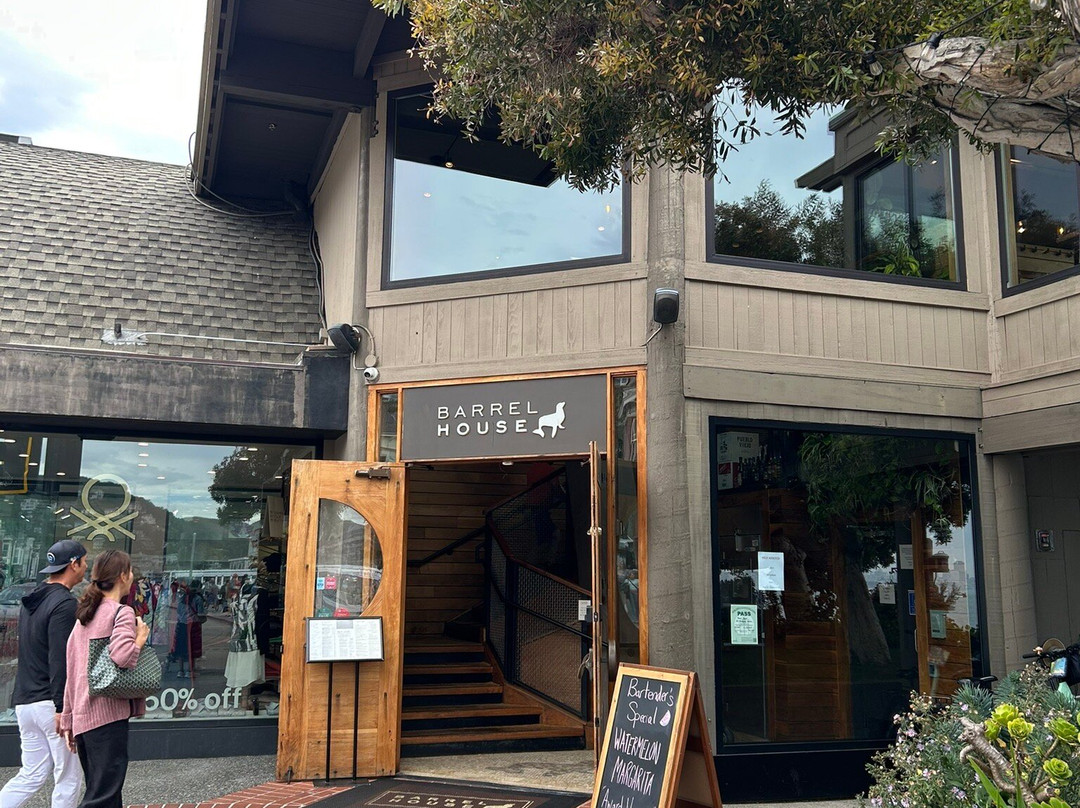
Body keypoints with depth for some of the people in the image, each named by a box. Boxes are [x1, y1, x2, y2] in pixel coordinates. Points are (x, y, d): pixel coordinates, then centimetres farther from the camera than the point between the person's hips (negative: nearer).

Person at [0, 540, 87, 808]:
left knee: (32, 775, 15)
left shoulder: (31, 602, 16)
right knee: (69, 778, 2)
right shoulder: (64, 603, -14)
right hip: (50, 702, -9)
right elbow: (60, 659, -20)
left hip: (23, 702, 9)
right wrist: (62, 708, -20)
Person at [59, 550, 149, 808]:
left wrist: (68, 718, 21)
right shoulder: (122, 613, -9)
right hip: (108, 713, -8)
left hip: (82, 716, 9)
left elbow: (71, 673, 17)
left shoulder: (84, 616, 16)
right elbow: (122, 656, -27)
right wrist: (140, 638, -7)